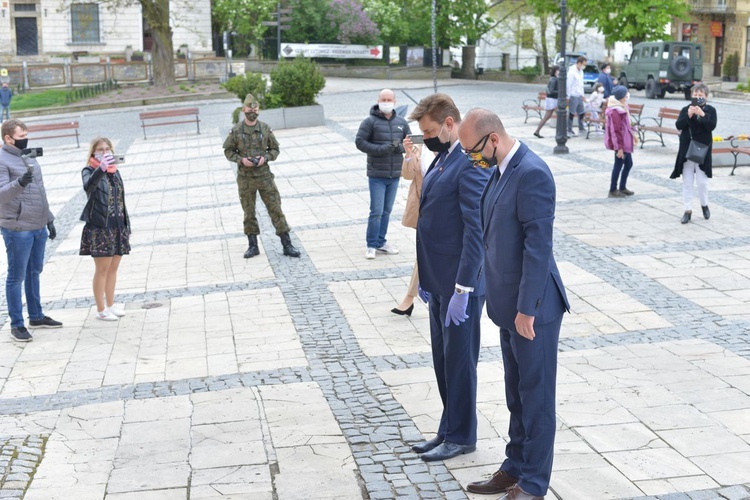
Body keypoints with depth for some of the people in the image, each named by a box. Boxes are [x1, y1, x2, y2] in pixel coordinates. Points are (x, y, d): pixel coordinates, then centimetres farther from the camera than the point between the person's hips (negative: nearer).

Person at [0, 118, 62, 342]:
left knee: (34, 272, 17)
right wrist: (19, 183, -40)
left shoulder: (28, 157, 14)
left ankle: (36, 316, 29)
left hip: (38, 227, 8)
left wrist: (49, 219, 22)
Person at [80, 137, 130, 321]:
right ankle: (101, 310, 8)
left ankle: (110, 305, 24)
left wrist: (127, 225, 16)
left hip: (118, 228, 6)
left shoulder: (115, 171, 13)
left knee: (113, 268, 13)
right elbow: (88, 185, -32)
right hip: (99, 228, -6)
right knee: (102, 269, 0)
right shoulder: (89, 171, -7)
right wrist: (101, 168, -48)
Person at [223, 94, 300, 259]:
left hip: (264, 175, 0)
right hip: (245, 177, 0)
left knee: (275, 209, 0)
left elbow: (275, 149, 7)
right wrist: (241, 159, -14)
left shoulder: (265, 129, -1)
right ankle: (253, 246, 20)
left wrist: (265, 158, -12)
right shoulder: (236, 131, -4)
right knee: (249, 212, 8)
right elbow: (228, 151, 3)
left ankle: (287, 245, 4)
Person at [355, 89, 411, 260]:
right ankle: (371, 245, 6)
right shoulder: (370, 122, -7)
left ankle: (381, 242, 24)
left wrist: (400, 147, -10)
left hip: (395, 175, 5)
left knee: (386, 211, 13)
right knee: (376, 211, -6)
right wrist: (380, 149, -20)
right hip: (377, 175, -5)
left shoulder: (401, 122, 7)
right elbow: (360, 142, -9)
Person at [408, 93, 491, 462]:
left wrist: (462, 289, -23)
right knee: (443, 360, 17)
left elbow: (476, 232, -22)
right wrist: (425, 277, 17)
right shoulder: (442, 159, 11)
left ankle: (461, 436, 18)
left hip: (459, 285, -9)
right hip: (438, 282, 9)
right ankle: (449, 429, 30)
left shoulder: (470, 166, -18)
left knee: (459, 362, 4)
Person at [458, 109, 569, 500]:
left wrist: (527, 307, -22)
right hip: (508, 305, 9)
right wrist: (504, 301, 15)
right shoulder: (500, 170, 9)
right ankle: (515, 468, 32)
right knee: (517, 394, 19)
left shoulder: (531, 173, -20)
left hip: (532, 306, -9)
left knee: (535, 395, 4)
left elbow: (537, 244, -23)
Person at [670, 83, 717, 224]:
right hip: (686, 150, 2)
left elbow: (711, 126, -13)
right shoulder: (686, 109, 4)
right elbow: (678, 125, -7)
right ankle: (688, 210, 11)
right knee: (687, 182, 5)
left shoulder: (710, 110, 0)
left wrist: (702, 115, -24)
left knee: (702, 181, 1)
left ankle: (704, 205, 25)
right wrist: (688, 115, -21)